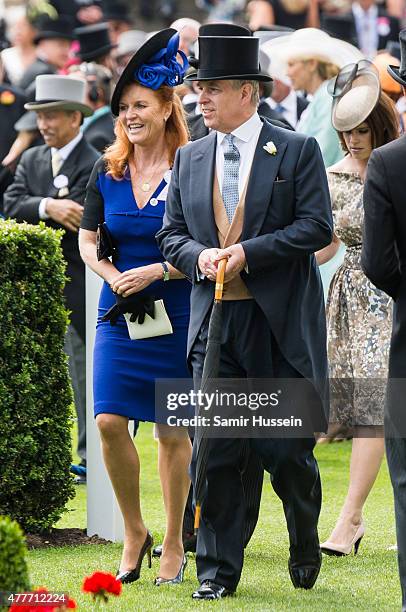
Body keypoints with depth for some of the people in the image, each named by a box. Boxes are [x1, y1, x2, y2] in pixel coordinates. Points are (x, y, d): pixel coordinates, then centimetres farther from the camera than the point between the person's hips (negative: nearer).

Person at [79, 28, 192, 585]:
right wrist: (116, 277, -7)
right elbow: (87, 241, 11)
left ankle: (174, 544, 15)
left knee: (173, 431, 3)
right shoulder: (107, 172, 4)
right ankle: (134, 534, 11)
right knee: (110, 422, -7)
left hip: (177, 315, -3)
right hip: (119, 312, 3)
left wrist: (158, 271, -19)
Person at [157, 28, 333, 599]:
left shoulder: (298, 151, 0)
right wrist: (199, 256, -7)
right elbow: (171, 232, 15)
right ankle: (218, 569, 5)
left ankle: (306, 550, 27)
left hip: (281, 322, -3)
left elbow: (317, 226, -7)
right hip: (214, 321, 3)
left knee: (288, 449, 2)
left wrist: (248, 252, -14)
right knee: (214, 450, -1)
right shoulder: (189, 158, 13)